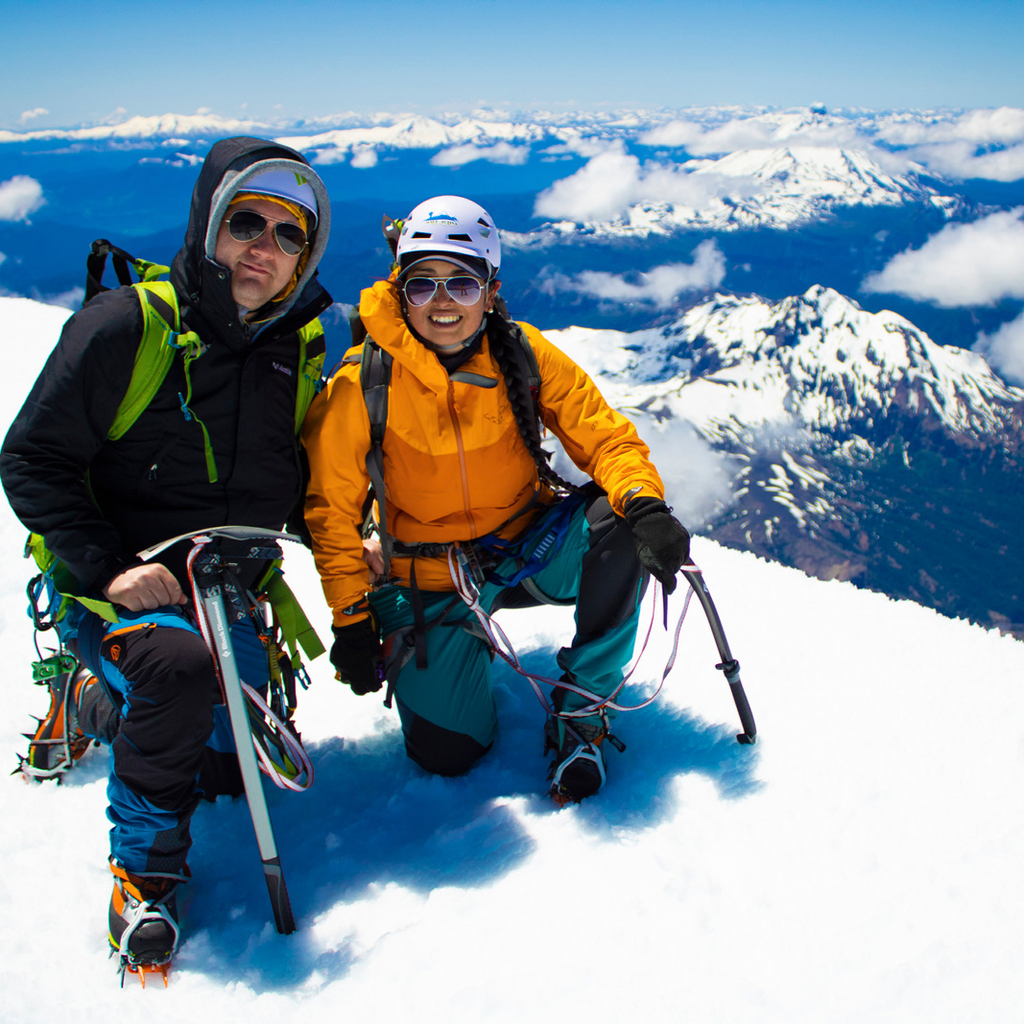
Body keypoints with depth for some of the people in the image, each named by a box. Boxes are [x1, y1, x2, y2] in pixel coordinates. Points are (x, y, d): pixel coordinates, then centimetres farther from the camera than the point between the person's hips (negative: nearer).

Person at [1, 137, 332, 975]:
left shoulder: (302, 348, 3)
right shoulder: (126, 325, -14)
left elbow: (303, 483, 17)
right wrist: (107, 567, -22)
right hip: (121, 584, -6)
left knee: (245, 766, 5)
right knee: (180, 663, -36)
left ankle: (94, 701, 32)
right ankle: (146, 872, -11)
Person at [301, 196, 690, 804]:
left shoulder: (525, 356, -11)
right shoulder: (363, 386, -15)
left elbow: (607, 438, -10)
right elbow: (332, 507, -6)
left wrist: (645, 505, -32)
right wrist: (352, 619, -9)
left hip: (532, 548, 1)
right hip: (433, 581, -1)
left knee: (620, 523, -28)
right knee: (448, 749, -11)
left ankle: (580, 708, -10)